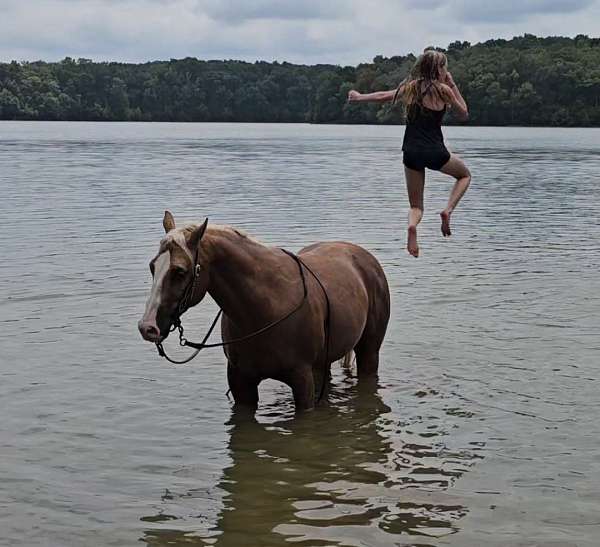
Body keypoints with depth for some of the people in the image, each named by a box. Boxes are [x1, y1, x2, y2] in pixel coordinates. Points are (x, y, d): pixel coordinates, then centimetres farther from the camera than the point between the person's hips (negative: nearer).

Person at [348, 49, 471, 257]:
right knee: (465, 174, 27)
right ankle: (448, 210, 2)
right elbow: (464, 114, 9)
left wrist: (359, 97, 35)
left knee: (415, 206, 12)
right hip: (435, 152, -3)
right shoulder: (442, 89, -3)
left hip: (411, 152, 3)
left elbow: (383, 96, 18)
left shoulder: (410, 87, 8)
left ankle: (412, 225, -23)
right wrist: (453, 85, 10)